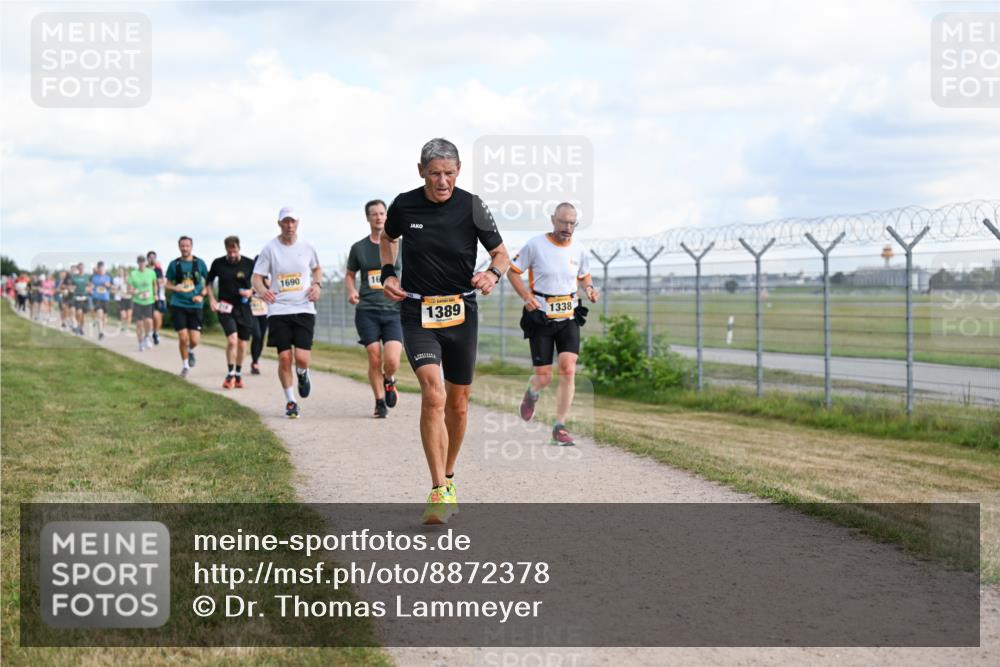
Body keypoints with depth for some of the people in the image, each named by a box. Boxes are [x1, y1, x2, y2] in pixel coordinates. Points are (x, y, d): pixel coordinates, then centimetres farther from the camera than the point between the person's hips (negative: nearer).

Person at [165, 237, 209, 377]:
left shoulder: (199, 263, 3)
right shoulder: (174, 264, 3)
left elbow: (208, 282, 10)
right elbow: (168, 285, 10)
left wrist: (202, 295, -6)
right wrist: (176, 288, -12)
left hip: (195, 306, 0)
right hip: (178, 305, 0)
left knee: (194, 340, -7)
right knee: (183, 338, -6)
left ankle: (190, 351, 28)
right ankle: (185, 365, 16)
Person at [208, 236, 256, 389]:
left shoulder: (249, 264, -3)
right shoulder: (218, 263, -1)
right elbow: (209, 281, 14)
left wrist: (251, 291, -12)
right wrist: (212, 299, 3)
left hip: (244, 308, 1)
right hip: (225, 307, -1)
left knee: (242, 344, 8)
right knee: (232, 340, -18)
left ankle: (238, 374, 27)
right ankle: (230, 375, -3)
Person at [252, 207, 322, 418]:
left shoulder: (307, 248, 5)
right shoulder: (270, 248, -1)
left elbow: (317, 268, 24)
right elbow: (257, 276, 0)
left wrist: (317, 285, 4)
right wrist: (261, 290, -22)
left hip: (304, 309, 1)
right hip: (278, 310, -1)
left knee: (302, 358, -11)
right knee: (284, 357, -4)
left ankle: (302, 374, 27)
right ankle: (290, 401, 14)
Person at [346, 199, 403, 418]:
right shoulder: (359, 248, 9)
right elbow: (350, 274, 22)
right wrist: (351, 291, 1)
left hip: (394, 310, -1)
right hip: (366, 310, 1)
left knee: (392, 361, -14)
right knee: (374, 360, -3)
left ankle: (389, 381, 21)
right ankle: (379, 401, 16)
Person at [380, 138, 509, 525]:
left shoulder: (471, 207, -6)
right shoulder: (404, 206, -4)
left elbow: (500, 252, 4)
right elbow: (388, 238, 19)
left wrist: (493, 274, -18)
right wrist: (388, 274, 4)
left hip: (461, 313, 2)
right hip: (417, 314, -1)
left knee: (458, 402, 12)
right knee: (432, 395, -20)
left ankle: (448, 477, 34)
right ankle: (439, 493, -19)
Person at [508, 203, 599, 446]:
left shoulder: (579, 251, 4)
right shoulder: (535, 245, -8)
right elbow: (512, 271, 1)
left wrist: (589, 288, -1)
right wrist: (526, 296, -14)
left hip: (569, 319, 3)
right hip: (540, 319, -3)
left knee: (568, 370, -14)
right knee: (543, 377, -2)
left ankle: (560, 427, -5)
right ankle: (531, 394, 38)